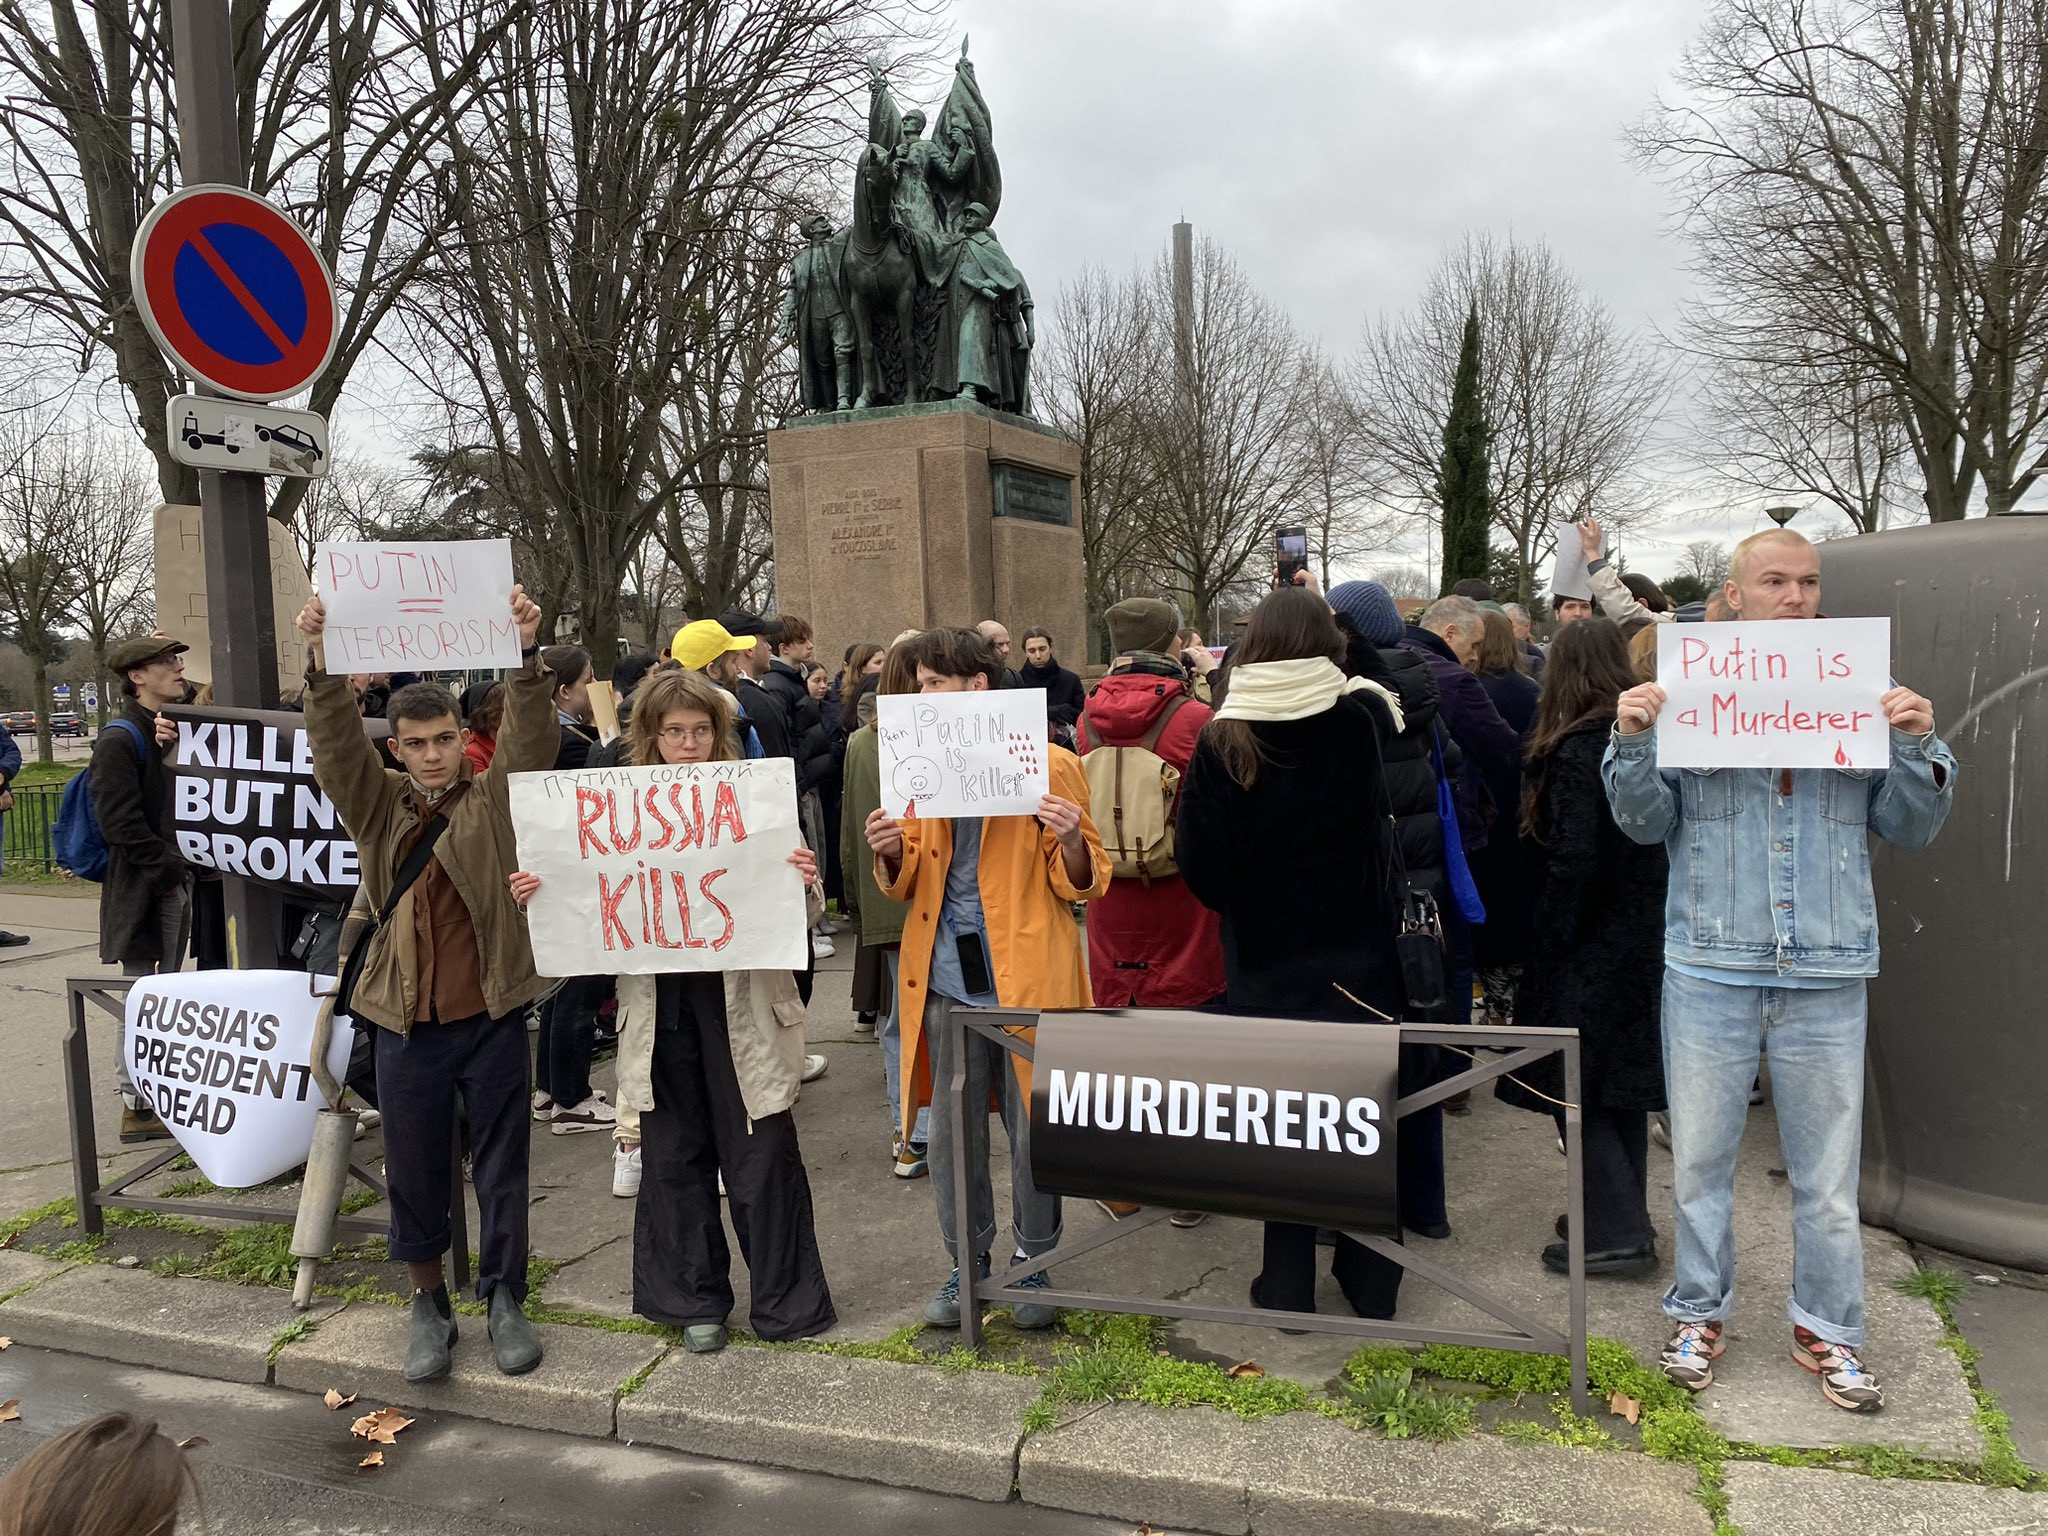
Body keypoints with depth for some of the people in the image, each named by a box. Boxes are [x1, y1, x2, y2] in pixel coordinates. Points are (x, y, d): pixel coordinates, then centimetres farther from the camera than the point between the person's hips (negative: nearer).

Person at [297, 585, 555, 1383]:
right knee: (415, 1169, 11)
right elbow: (336, 743, -10)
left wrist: (526, 652, -31)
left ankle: (504, 1299, 25)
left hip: (492, 1015, -1)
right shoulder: (377, 805, 4)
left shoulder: (495, 797, -1)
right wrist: (321, 660, -26)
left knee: (502, 1164, 9)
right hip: (406, 1020, 1)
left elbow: (533, 737, -16)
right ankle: (429, 1304, 29)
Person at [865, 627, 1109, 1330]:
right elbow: (905, 884, 15)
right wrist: (891, 853, -7)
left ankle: (1036, 1264, 26)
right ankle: (966, 1265, 27)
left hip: (1026, 974, -4)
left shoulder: (1050, 764, -3)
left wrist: (1070, 839, -20)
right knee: (951, 1129, 10)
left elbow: (1081, 883, 0)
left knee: (1034, 1126, 6)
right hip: (947, 975, 4)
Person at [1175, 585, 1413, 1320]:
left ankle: (1288, 1288, 20)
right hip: (1357, 956, 1)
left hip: (1266, 964, -1)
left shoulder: (1221, 743, -13)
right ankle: (1370, 1282, 26)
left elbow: (1201, 866, -12)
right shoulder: (1362, 721, -9)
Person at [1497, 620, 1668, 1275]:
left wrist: (1548, 940, -10)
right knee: (1623, 1076, 16)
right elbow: (1660, 844, 11)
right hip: (1641, 938, 9)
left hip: (1587, 949, -8)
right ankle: (1624, 1217, 27)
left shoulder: (1576, 753, -18)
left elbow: (1572, 861, -21)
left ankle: (1615, 1233, 3)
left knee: (1575, 1085, 0)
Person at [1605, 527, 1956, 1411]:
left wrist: (1919, 747, -10)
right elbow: (1647, 822, 0)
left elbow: (1910, 829, 6)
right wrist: (1633, 742, -16)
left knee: (1828, 1165, 10)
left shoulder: (1860, 695, 6)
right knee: (1700, 1154, 9)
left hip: (1828, 971, 1)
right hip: (1711, 964, -1)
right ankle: (1700, 1314, 26)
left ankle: (1827, 1330, 28)